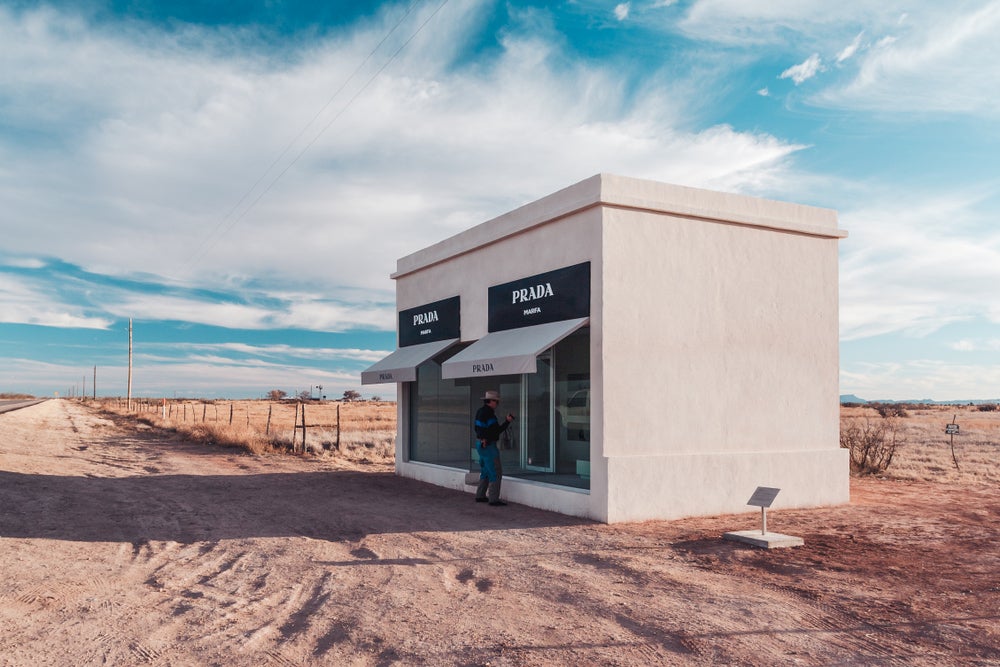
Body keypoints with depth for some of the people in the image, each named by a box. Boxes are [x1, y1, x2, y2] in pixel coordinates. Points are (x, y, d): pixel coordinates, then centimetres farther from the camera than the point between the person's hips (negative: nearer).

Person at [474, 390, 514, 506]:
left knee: (485, 472, 18)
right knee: (495, 473, -7)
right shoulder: (488, 413, -18)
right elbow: (497, 430, -21)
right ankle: (493, 499, -7)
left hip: (481, 445, 10)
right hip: (488, 446, -10)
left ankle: (480, 496, 23)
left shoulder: (480, 411, 13)